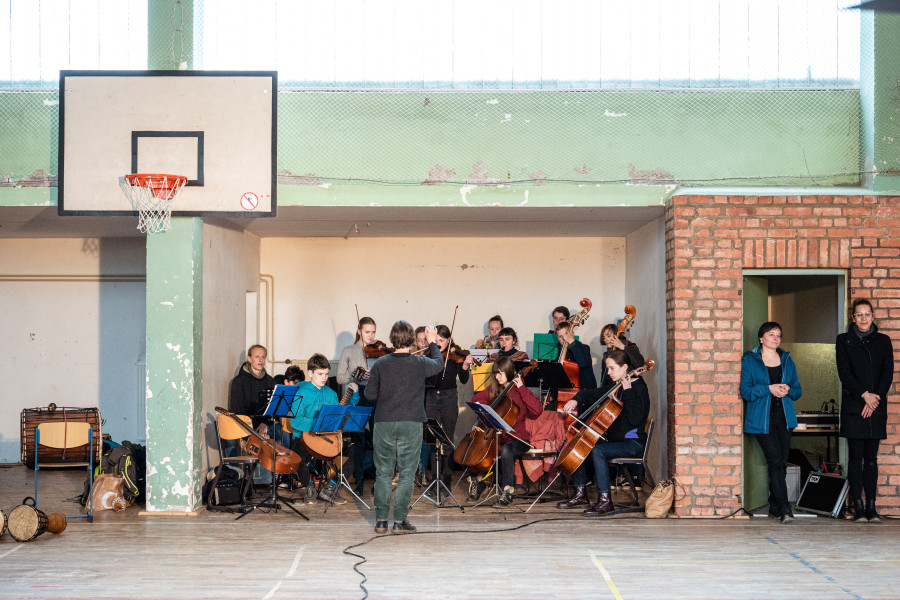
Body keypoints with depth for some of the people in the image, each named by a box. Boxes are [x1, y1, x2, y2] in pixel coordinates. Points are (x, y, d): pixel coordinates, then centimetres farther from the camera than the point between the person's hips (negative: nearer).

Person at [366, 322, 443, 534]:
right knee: (406, 474, 4)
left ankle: (381, 520, 9)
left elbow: (370, 394, 2)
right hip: (411, 424, -1)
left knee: (383, 473, 9)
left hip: (384, 423, 1)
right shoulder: (420, 363, -4)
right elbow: (439, 364, 18)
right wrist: (432, 343, 33)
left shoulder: (380, 364, -3)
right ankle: (400, 521, 2)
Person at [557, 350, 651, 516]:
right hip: (614, 440, 9)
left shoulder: (638, 387, -11)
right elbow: (592, 395, 19)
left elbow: (636, 419, -23)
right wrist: (576, 400, -2)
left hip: (633, 444, -9)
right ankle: (581, 495, 7)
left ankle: (605, 501, -31)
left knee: (597, 450, -31)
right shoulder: (615, 387, 14)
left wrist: (628, 392, -24)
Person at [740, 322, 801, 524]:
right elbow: (745, 391, -5)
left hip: (784, 418, 5)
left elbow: (797, 391, 15)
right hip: (762, 420, -5)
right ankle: (783, 508, -11)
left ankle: (774, 507, 14)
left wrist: (788, 390, -8)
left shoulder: (787, 360, 14)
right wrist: (769, 389, -17)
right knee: (775, 461, -13)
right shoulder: (749, 360, 1)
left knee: (781, 463, 4)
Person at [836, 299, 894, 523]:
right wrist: (864, 394, -13)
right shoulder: (843, 341, 6)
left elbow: (888, 373, 4)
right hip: (853, 407, -2)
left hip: (876, 407, 2)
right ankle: (858, 507, -1)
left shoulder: (883, 341, 11)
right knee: (856, 456, -3)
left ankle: (871, 507, 4)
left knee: (871, 457, 3)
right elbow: (844, 372, -3)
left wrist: (875, 398, -9)